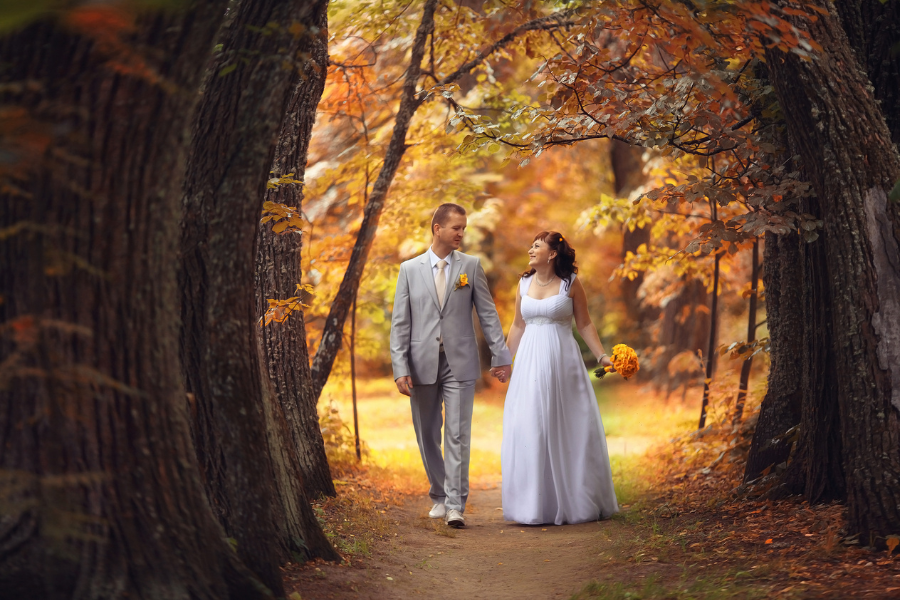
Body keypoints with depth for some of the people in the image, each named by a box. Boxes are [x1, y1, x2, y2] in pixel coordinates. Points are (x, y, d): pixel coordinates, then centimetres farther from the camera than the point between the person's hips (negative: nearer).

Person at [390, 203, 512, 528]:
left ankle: (456, 505, -4)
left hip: (460, 363, -1)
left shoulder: (471, 266, 4)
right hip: (422, 364, 1)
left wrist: (501, 355, 2)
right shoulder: (410, 269, 4)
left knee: (458, 435, -7)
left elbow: (487, 313, 6)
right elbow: (400, 322, 2)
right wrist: (401, 368, -5)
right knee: (427, 437, 9)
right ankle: (439, 496, 24)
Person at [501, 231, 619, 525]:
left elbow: (585, 324, 2)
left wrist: (602, 356, -6)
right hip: (530, 363, 3)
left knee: (569, 430, 2)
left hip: (562, 361, -3)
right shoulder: (524, 283, 8)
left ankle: (573, 501, 13)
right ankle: (536, 504, 10)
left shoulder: (571, 284, -2)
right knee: (529, 431, 1)